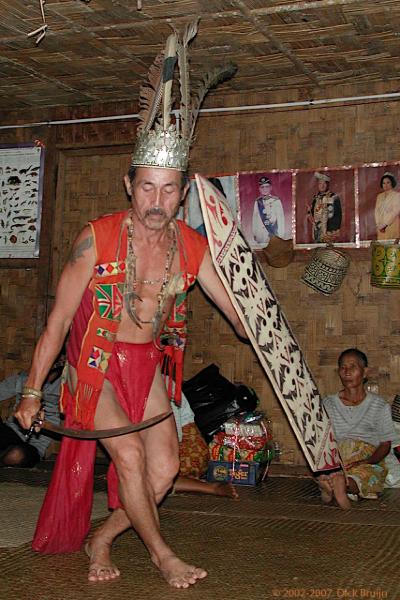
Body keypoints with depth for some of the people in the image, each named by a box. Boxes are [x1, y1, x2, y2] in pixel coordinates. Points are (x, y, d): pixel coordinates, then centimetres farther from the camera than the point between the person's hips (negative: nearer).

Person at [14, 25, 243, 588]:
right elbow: (58, 320, -11)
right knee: (129, 453, -15)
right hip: (96, 362, -4)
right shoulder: (98, 239, -17)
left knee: (165, 465, -2)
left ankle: (101, 539, 22)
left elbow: (242, 314, -2)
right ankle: (160, 553, 9)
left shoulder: (192, 247, -7)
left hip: (150, 365, 4)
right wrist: (32, 392, -8)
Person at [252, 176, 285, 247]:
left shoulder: (276, 201, -4)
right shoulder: (257, 202, 7)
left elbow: (281, 218, -4)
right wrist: (254, 233, 11)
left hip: (274, 235, -3)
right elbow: (255, 218, 11)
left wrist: (281, 235, -6)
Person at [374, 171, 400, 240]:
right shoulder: (379, 196, 16)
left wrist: (384, 224, -13)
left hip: (392, 225, -5)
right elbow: (377, 211, 9)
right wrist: (378, 224, -6)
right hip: (381, 227, 5)